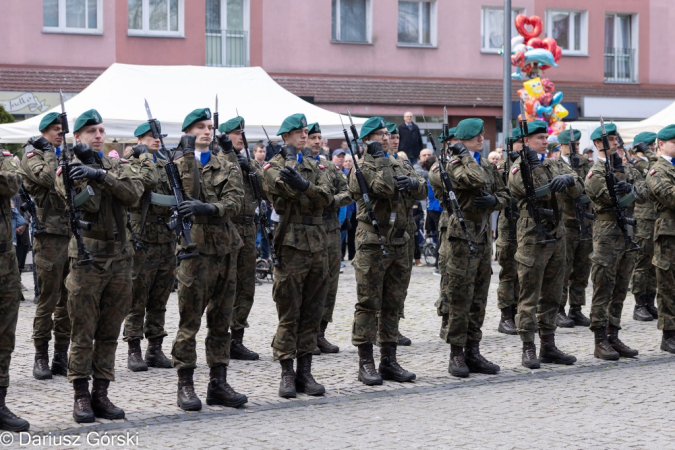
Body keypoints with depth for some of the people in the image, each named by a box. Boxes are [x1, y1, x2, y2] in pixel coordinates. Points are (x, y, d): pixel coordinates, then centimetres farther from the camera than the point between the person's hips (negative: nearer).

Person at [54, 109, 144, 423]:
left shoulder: (119, 167, 12)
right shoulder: (68, 171, 1)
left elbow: (134, 193, -10)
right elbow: (89, 204, -14)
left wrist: (99, 174, -20)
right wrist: (85, 165, -21)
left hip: (120, 258, 4)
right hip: (87, 258, -4)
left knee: (109, 334, 7)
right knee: (83, 334, -1)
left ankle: (101, 394, 13)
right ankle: (81, 396, 6)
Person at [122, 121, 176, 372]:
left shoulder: (166, 164, 16)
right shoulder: (132, 164, -4)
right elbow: (148, 180, -23)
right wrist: (145, 155, -10)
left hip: (167, 241, 6)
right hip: (142, 241, -6)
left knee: (159, 300, 11)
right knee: (137, 300, 0)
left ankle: (155, 349, 17)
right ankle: (134, 350, 5)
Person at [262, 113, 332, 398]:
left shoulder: (316, 166, 15)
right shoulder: (274, 167, 1)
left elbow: (326, 197, -2)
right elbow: (287, 187, -18)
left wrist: (304, 184, -18)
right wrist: (291, 157, -6)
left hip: (317, 246, 5)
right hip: (290, 246, -5)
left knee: (312, 313, 6)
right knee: (288, 314, -3)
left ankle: (305, 372, 12)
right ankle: (287, 374, 2)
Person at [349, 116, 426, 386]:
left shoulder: (396, 166, 18)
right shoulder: (361, 169, -5)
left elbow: (422, 192, 9)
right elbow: (385, 187, -21)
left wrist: (413, 183, -12)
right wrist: (380, 158, -12)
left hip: (400, 244, 7)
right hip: (373, 245, -7)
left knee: (393, 305, 9)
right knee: (368, 305, -3)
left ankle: (389, 361, 15)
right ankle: (366, 364, 0)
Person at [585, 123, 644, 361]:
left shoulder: (626, 169, 15)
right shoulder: (595, 174, -8)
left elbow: (643, 194, -2)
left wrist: (630, 187, -19)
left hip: (628, 234, 7)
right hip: (607, 235, -7)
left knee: (620, 291, 10)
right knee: (603, 291, -4)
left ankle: (613, 338, 16)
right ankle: (601, 343, -1)